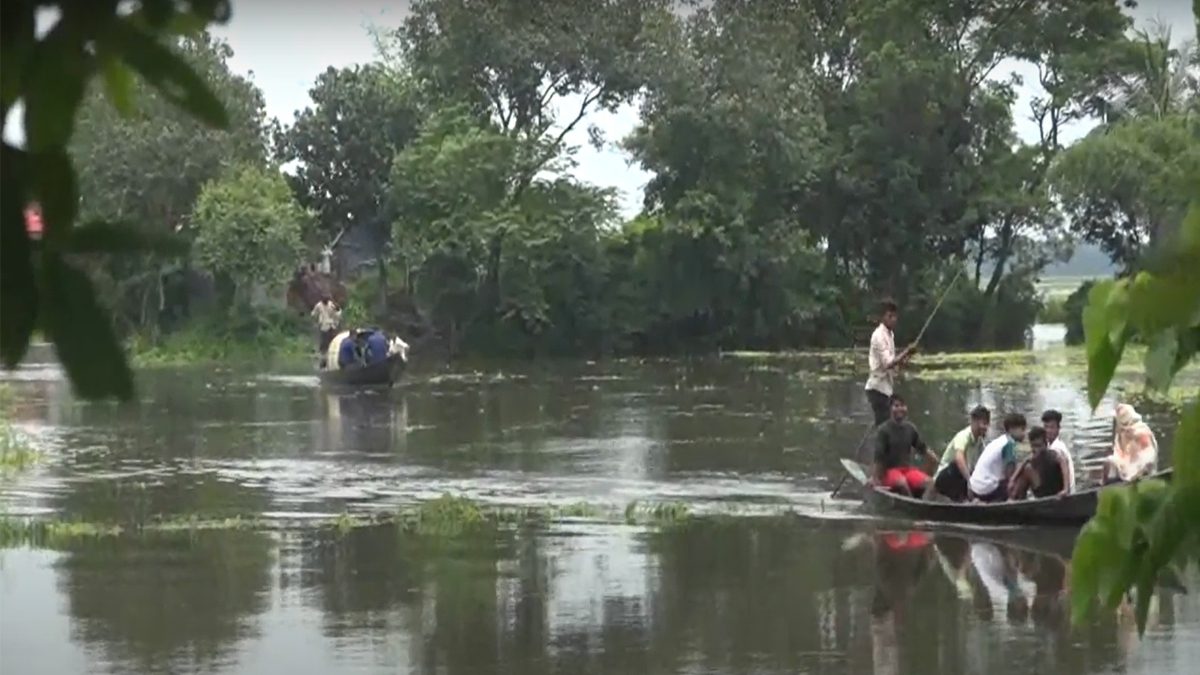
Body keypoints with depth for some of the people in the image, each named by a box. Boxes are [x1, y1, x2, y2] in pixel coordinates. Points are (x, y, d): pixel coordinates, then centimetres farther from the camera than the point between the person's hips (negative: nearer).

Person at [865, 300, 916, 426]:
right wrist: (906, 353, -25)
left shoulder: (889, 334, 14)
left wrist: (901, 361, 2)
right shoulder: (879, 335, -15)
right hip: (878, 387, -9)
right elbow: (888, 363, -23)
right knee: (882, 426, -11)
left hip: (887, 387, 9)